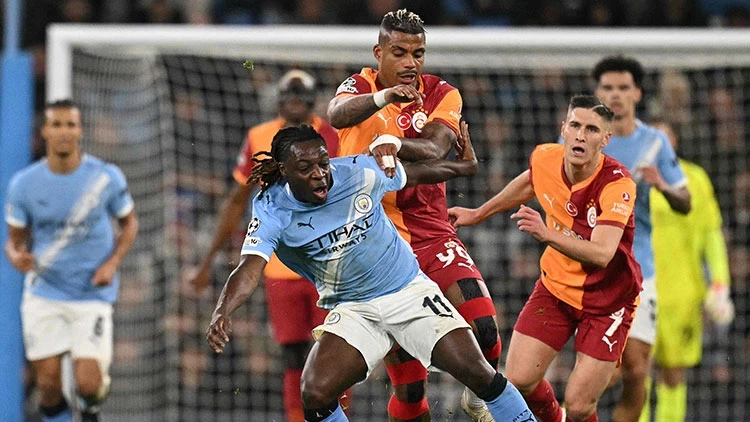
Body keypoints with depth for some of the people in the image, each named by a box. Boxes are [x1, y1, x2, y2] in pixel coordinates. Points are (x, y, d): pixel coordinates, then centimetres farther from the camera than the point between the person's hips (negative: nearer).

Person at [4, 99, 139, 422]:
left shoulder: (106, 177, -7)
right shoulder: (24, 184, -6)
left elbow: (129, 223, 9)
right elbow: (15, 239, 3)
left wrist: (112, 263, -8)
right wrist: (16, 256, -22)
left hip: (93, 295, -1)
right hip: (43, 295, 1)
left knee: (88, 383, -12)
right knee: (49, 385, -1)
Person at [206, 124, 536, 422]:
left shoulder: (358, 173, -11)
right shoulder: (273, 211, -15)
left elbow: (412, 174, 9)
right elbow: (249, 268, -29)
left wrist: (462, 166, 25)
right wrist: (222, 312, -48)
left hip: (410, 290, 0)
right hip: (351, 309, 0)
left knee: (475, 371, -13)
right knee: (315, 395, -20)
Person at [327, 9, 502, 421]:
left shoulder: (442, 95, 4)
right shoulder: (361, 86, 1)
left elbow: (434, 150, -16)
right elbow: (337, 115, -25)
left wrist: (394, 144, -38)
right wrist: (385, 97, -45)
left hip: (430, 230, 2)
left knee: (483, 326, -18)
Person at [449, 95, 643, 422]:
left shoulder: (617, 184, -26)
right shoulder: (544, 158, -10)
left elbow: (601, 255, -37)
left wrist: (547, 234, -49)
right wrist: (478, 214, 27)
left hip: (607, 299, -4)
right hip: (556, 286, 4)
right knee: (518, 382, -7)